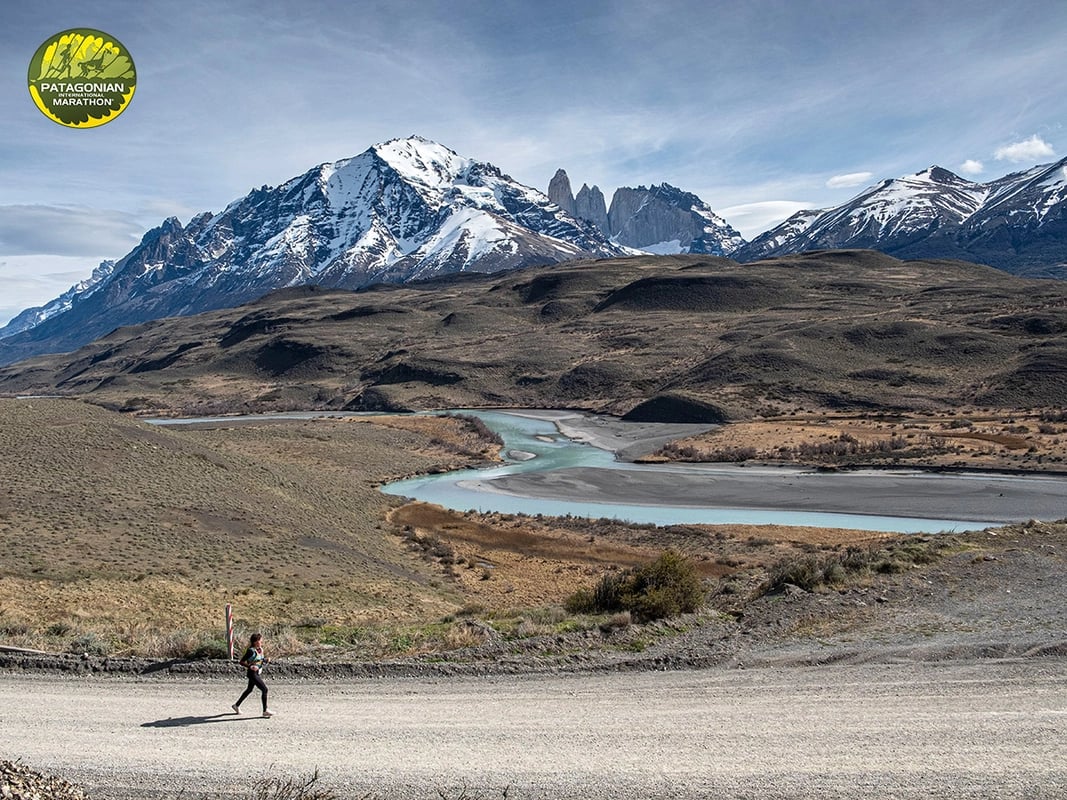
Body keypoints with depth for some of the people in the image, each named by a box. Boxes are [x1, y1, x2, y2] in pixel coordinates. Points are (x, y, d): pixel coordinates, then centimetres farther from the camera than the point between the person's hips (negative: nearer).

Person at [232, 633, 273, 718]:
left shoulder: (260, 650, 4)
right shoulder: (251, 651, -20)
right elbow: (241, 662, -18)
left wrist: (266, 660, -4)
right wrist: (250, 667, -30)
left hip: (259, 673, 9)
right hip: (253, 673, -9)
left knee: (249, 690, 22)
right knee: (264, 689, -12)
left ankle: (236, 705, 39)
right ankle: (265, 711, -4)